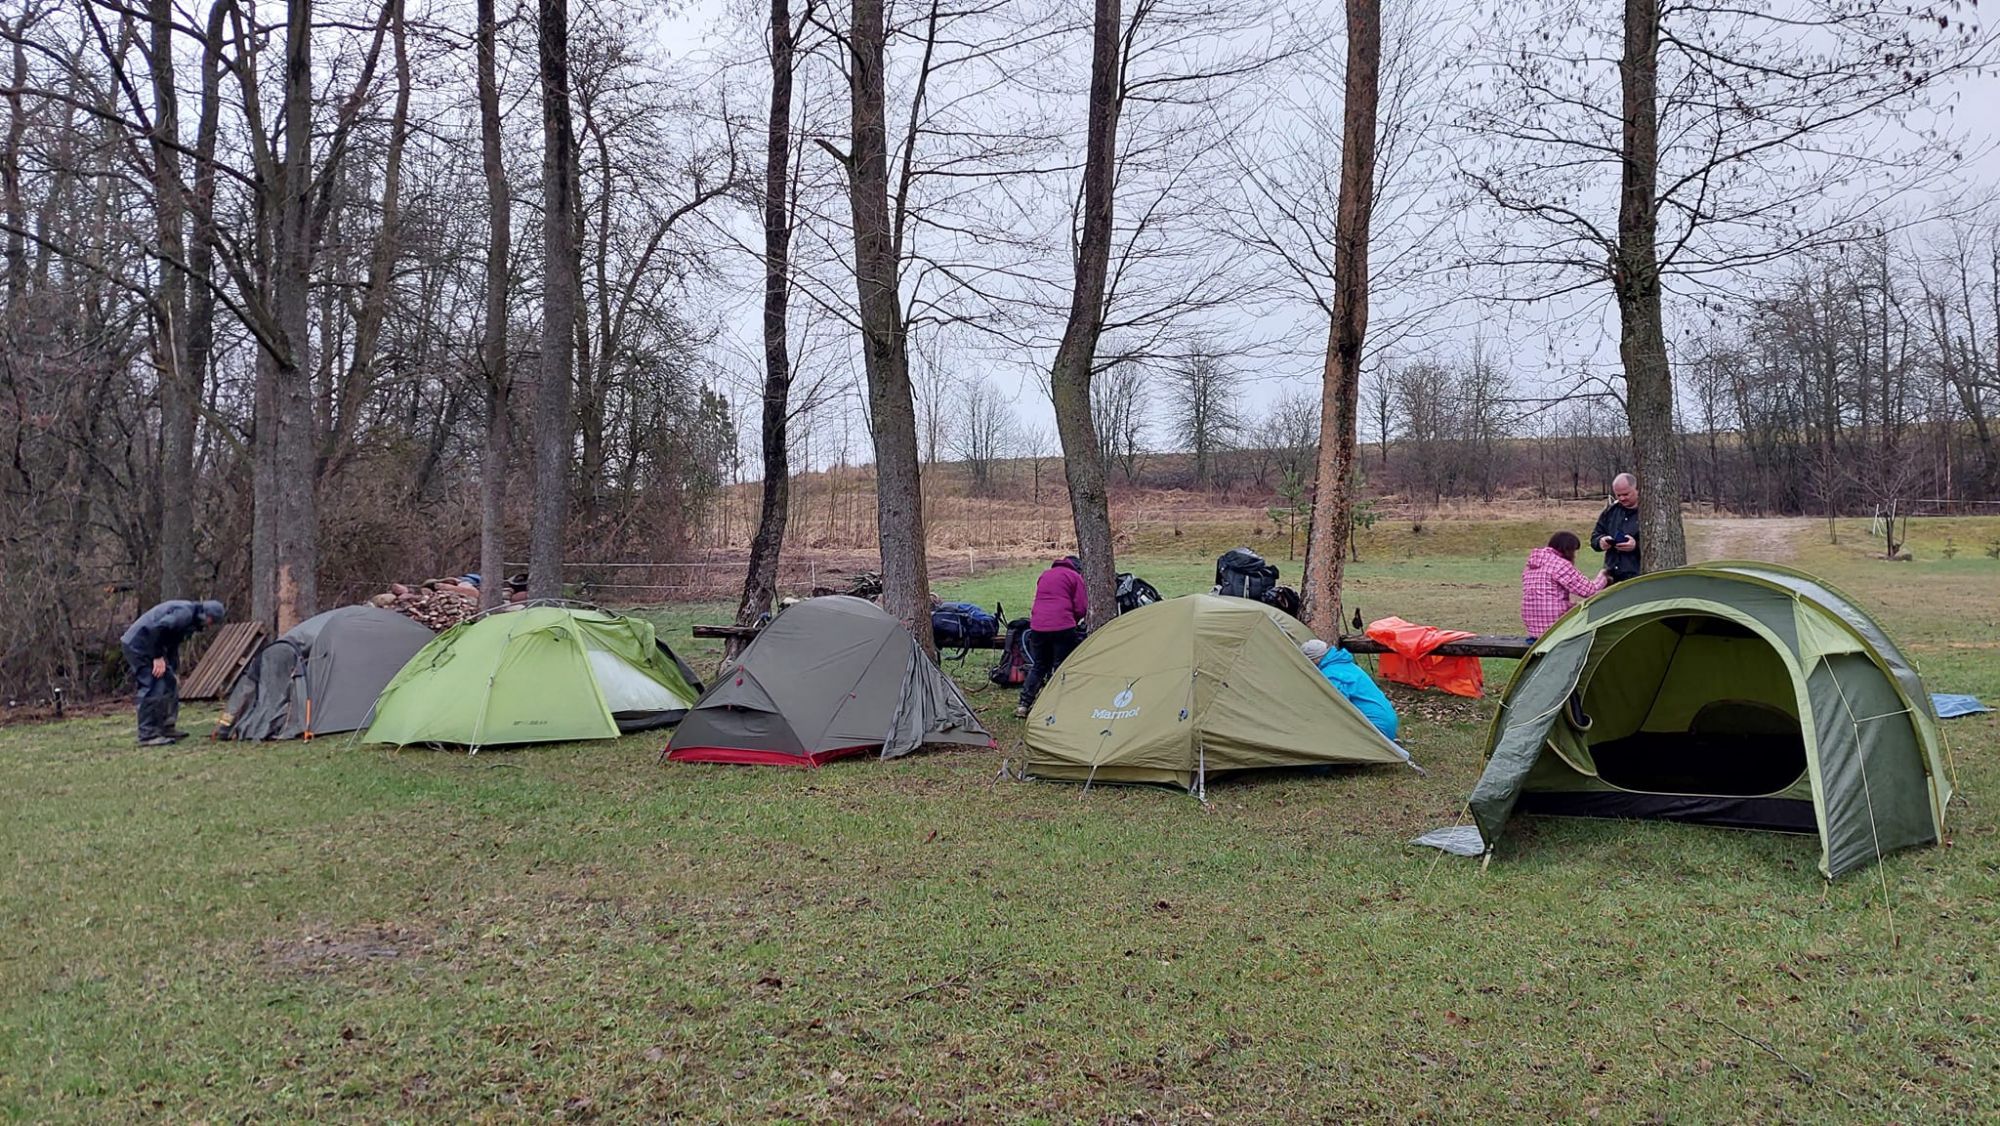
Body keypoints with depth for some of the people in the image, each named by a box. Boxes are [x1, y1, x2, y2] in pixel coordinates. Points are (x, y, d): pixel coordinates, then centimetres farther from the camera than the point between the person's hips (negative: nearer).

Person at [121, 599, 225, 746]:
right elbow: (157, 629, -31)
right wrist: (158, 657, -24)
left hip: (145, 645, 11)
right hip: (137, 644, -11)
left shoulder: (190, 618, 14)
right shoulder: (184, 613, -19)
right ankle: (148, 736, -11)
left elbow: (173, 646, 23)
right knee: (154, 688, -13)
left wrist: (173, 671, 20)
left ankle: (166, 728, 17)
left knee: (170, 685, 12)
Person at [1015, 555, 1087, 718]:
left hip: (1037, 627, 5)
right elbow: (1081, 608, 0)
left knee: (1038, 666, 16)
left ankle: (1023, 705, 11)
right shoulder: (1075, 577, 4)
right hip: (1063, 627, -5)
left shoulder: (1044, 575, 21)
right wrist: (1073, 620, 17)